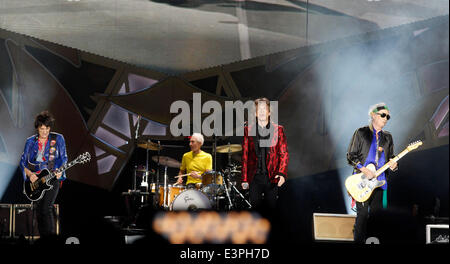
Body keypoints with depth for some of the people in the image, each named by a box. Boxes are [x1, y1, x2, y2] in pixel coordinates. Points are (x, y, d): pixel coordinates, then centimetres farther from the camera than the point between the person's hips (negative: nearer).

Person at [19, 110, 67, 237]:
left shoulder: (58, 138, 4)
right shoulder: (30, 141, 9)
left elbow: (63, 158, 5)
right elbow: (23, 162, 9)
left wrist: (59, 171, -14)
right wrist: (30, 174, -8)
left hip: (52, 177, -3)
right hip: (35, 179, 3)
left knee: (47, 207, -18)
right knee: (38, 208, -3)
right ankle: (43, 238, 9)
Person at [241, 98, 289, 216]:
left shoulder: (278, 130, 5)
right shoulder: (248, 130, 7)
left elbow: (284, 154, 3)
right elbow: (245, 155, 7)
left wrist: (282, 173, -12)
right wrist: (244, 179, 1)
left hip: (272, 177, 0)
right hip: (254, 177, 1)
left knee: (271, 208, 2)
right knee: (255, 207, 1)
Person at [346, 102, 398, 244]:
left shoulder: (387, 137, 13)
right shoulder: (361, 133, -2)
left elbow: (390, 157, 19)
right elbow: (351, 156, -4)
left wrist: (393, 164, -5)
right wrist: (364, 170, -15)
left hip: (379, 182, 5)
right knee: (363, 214, -7)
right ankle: (359, 240, 2)